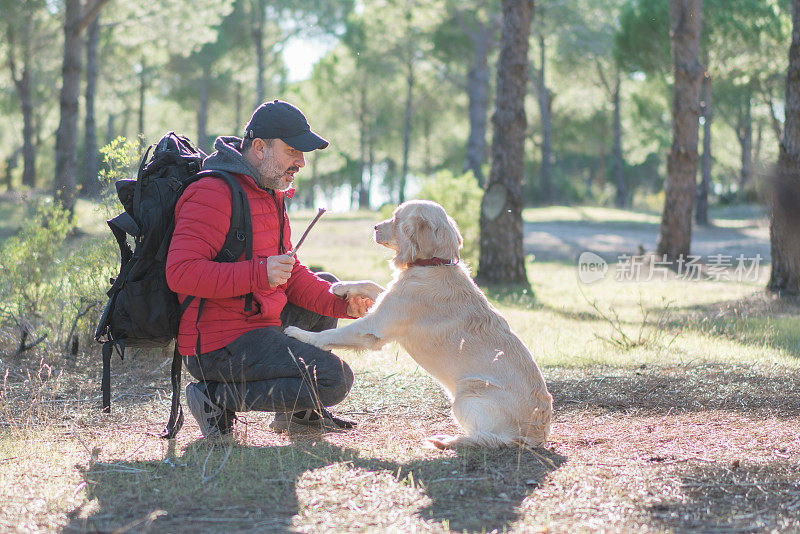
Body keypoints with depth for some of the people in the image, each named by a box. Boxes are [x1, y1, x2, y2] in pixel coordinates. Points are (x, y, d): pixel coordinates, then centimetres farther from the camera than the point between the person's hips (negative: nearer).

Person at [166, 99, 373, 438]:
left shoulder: (269, 195, 16)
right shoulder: (213, 194, -16)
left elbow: (293, 276, 16)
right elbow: (180, 273, -25)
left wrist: (343, 303, -2)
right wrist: (258, 273, -29)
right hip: (218, 346, -10)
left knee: (328, 283, 25)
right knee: (334, 378, -16)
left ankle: (299, 409, 22)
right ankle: (220, 398, -10)